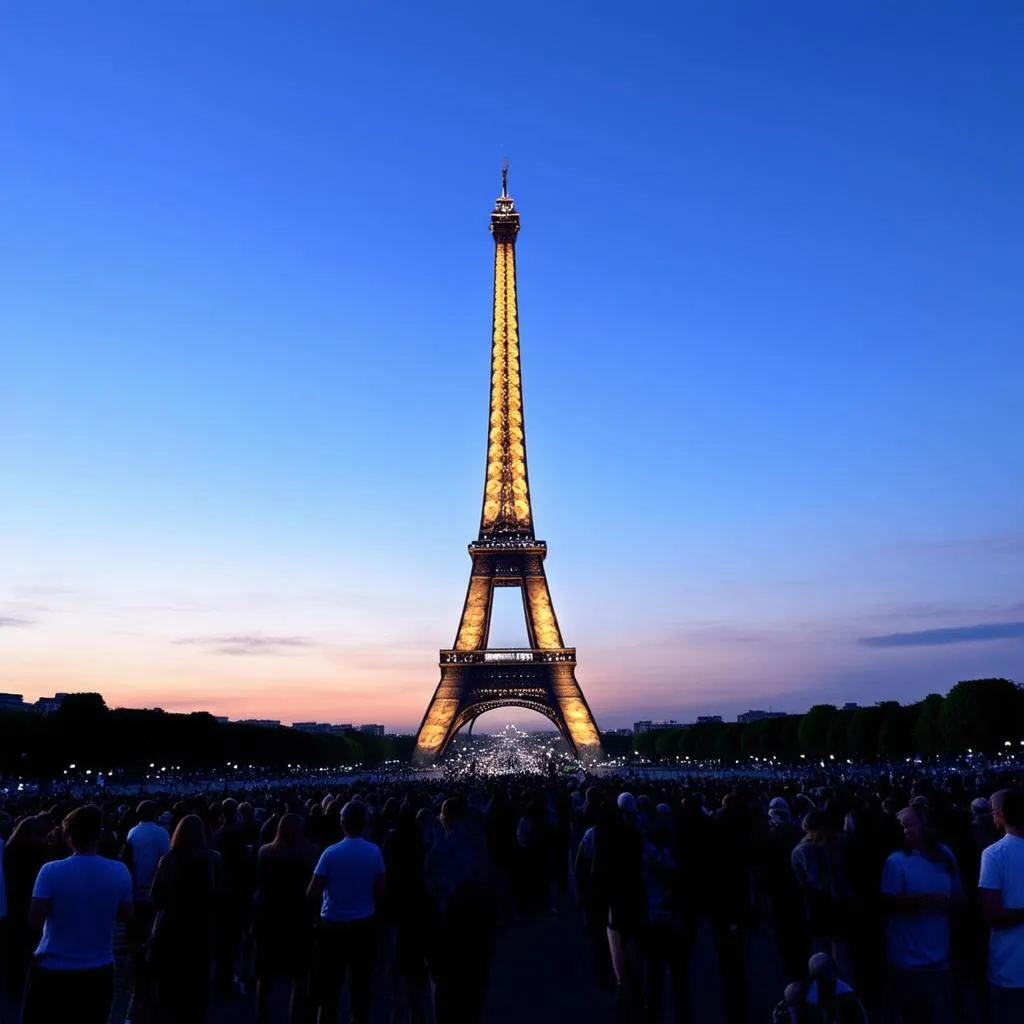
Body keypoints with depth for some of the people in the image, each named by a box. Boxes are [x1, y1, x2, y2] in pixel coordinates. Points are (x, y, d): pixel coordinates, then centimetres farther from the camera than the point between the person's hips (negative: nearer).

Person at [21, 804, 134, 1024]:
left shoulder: (51, 871, -15)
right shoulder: (119, 872, -8)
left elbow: (35, 920, -15)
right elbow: (126, 915, 2)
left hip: (51, 970, -2)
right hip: (98, 972, 2)